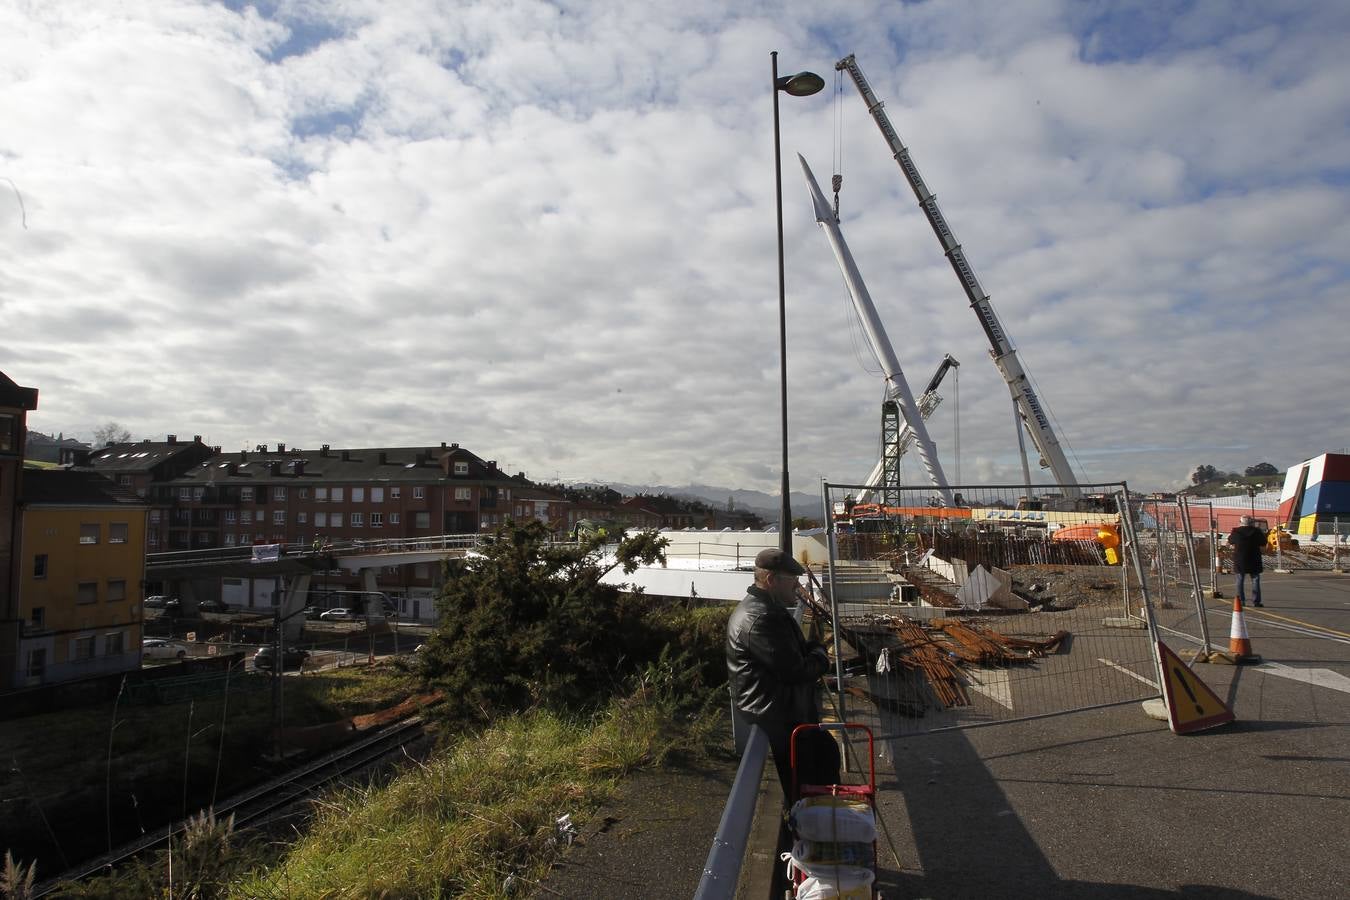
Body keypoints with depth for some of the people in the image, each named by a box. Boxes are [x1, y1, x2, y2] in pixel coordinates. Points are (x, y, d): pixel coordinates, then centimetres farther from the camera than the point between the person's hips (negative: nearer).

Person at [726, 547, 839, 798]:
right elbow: (795, 671, -26)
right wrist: (821, 658, -6)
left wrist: (815, 650, -1)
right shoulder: (760, 619, -27)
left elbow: (795, 649, 21)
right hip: (779, 716, -11)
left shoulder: (767, 608, 9)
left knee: (827, 752, 21)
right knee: (804, 784, 2)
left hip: (788, 709, 11)